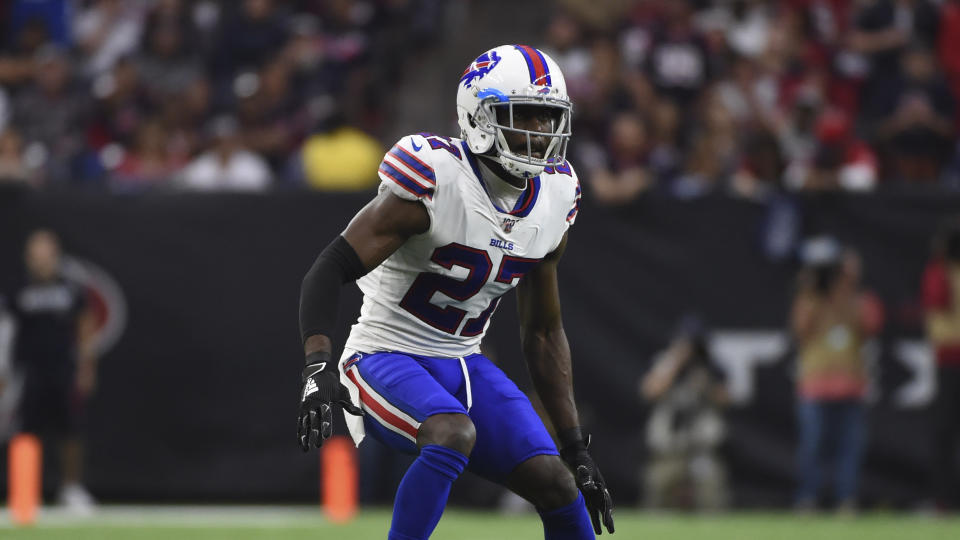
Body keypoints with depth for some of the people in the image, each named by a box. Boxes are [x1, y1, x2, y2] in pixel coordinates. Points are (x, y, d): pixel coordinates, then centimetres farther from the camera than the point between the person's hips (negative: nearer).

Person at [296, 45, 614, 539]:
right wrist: (317, 364, -38)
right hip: (389, 358, -7)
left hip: (463, 366, 7)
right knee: (455, 434, -35)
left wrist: (577, 449, 13)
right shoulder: (435, 179, -19)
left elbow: (544, 333, 14)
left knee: (554, 481, -8)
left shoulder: (551, 199, 3)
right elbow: (329, 271, -22)